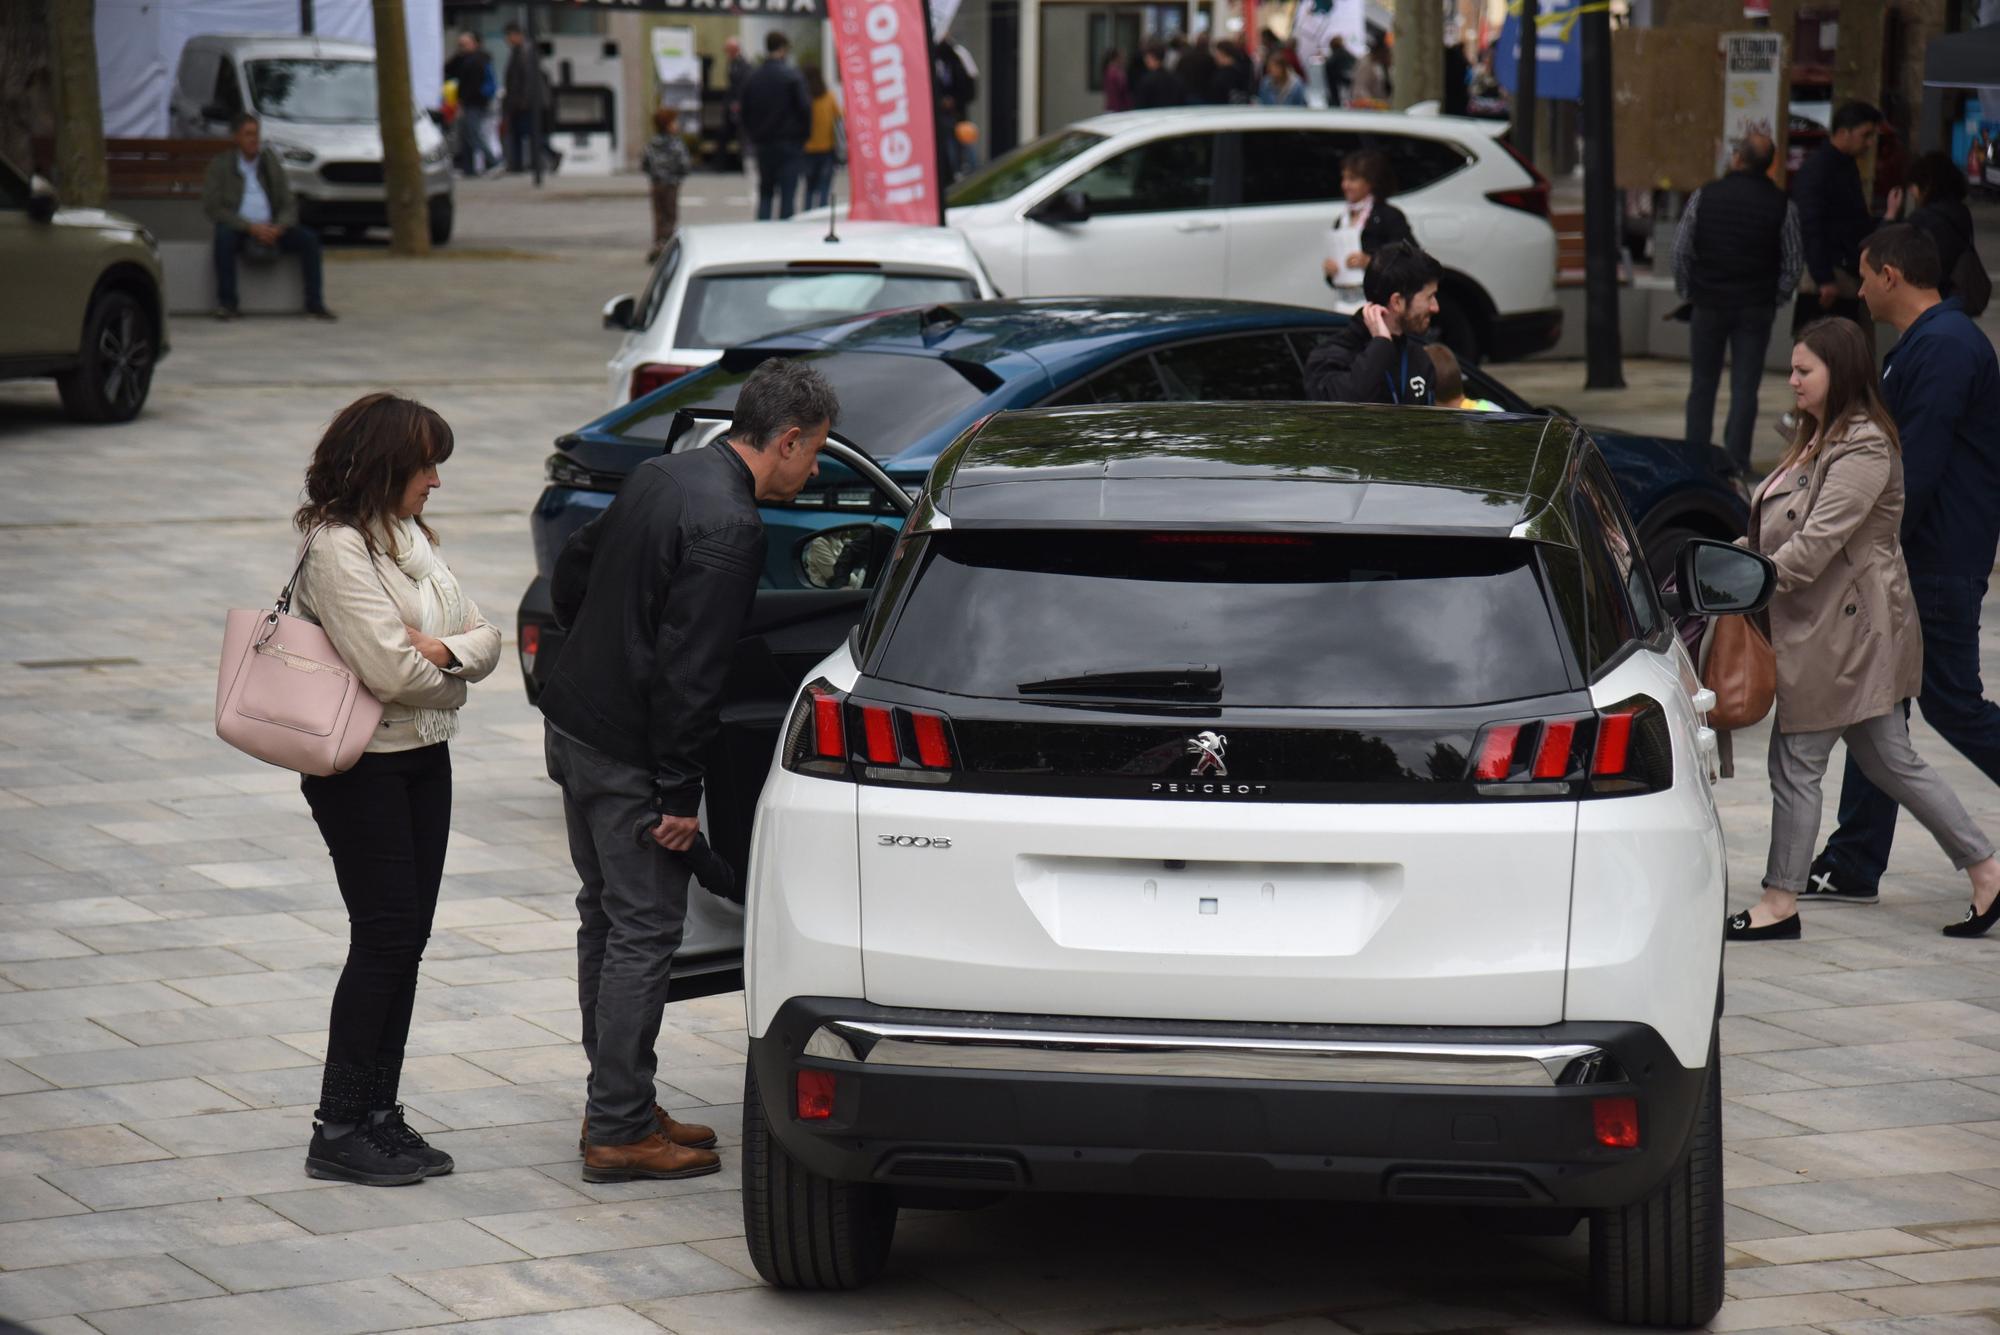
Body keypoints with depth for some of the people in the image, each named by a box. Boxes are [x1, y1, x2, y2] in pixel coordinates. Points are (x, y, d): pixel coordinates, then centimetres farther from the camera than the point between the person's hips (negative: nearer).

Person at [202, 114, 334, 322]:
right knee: (224, 237, -37)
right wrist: (250, 227, -18)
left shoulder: (271, 163, 12)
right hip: (238, 228, -3)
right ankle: (227, 303, -33)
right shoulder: (221, 165, 1)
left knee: (308, 238, -19)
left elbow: (289, 205, 9)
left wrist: (278, 228, -15)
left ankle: (314, 303, -18)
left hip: (270, 230, 3)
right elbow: (212, 208, -8)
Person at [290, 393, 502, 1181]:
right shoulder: (336, 548, -17)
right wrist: (459, 657, -4)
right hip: (363, 767, -8)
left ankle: (379, 1114, 16)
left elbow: (486, 637, 9)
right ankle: (339, 1130, 0)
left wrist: (443, 650, -14)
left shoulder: (409, 535, 12)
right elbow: (390, 667, -23)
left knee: (407, 938, 9)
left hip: (424, 759, 8)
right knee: (384, 935, -7)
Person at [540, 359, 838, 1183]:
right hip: (628, 753, -10)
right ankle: (620, 1131, 2)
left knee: (606, 919, 17)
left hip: (573, 722, 10)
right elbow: (689, 670, -24)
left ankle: (617, 1104, 26)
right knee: (644, 932, -2)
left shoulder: (660, 476, 7)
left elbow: (572, 571, 19)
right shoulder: (730, 528, -22)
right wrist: (679, 794, -20)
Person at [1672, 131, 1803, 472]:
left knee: (1703, 384, 11)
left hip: (1709, 304, 0)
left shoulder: (1704, 197, -4)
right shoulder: (1783, 207, -4)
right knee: (1745, 387, 3)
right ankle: (1737, 459, -2)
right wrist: (1774, 300, 8)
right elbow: (1794, 263, -2)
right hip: (1756, 309, 0)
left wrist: (1688, 293, 10)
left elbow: (1681, 252, -2)